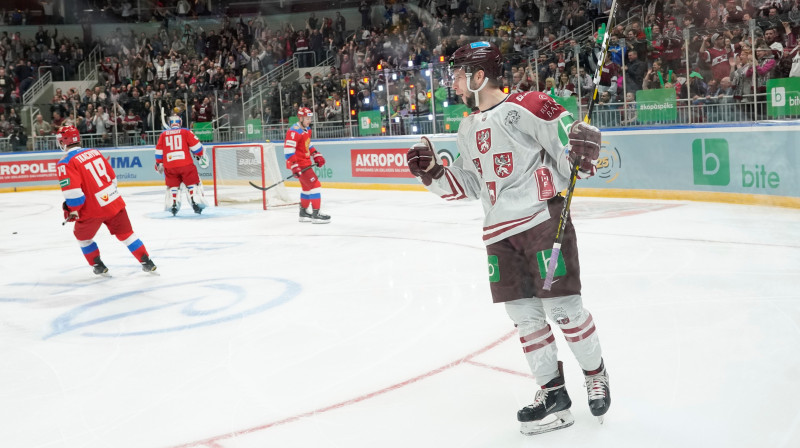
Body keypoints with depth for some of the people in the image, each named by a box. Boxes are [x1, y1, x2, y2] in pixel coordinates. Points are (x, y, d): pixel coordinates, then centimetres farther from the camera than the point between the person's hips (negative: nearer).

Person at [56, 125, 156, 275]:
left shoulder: (65, 163, -11)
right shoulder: (94, 152, 10)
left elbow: (72, 191, -20)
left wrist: (73, 211, -5)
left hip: (93, 209, -5)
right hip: (114, 201, 5)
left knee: (82, 236, 21)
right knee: (126, 233, 13)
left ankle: (98, 266, 26)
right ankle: (147, 262, 9)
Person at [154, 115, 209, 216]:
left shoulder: (163, 135, 14)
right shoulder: (186, 132, 6)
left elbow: (159, 151, 13)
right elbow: (195, 145, 2)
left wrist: (159, 164, 24)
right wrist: (200, 156, 17)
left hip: (169, 166, 2)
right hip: (186, 164, -2)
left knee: (172, 186, 17)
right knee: (193, 184, 8)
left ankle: (172, 205, 11)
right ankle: (196, 203, 1)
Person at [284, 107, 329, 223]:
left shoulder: (307, 130, 11)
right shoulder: (294, 131, -20)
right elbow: (288, 150, -25)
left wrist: (316, 155, 15)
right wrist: (294, 166, -29)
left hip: (306, 163, 10)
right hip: (299, 164, -10)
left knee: (307, 187, 19)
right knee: (315, 185, -12)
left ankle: (303, 213, 32)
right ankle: (316, 215, -10)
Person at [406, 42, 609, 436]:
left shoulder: (525, 107, -11)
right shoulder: (468, 129, 15)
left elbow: (571, 145, -10)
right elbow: (469, 184, 20)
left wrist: (583, 150, -32)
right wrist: (432, 173, 7)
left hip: (543, 220, -7)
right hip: (500, 232, 8)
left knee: (562, 308, -3)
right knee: (524, 315, 7)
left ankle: (596, 374, 23)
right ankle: (553, 396, 18)